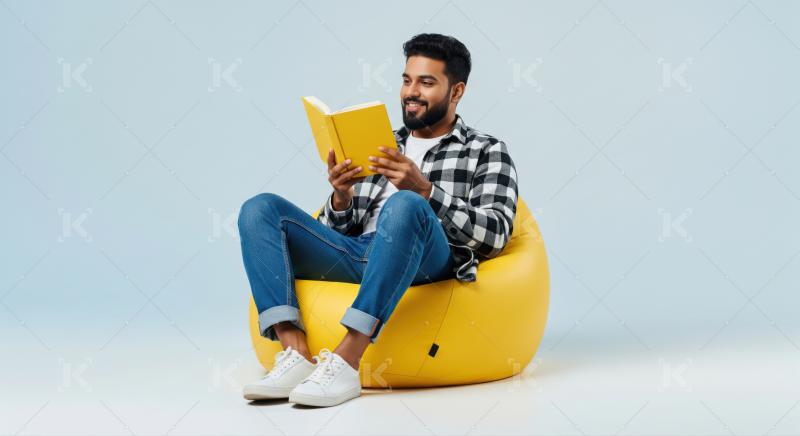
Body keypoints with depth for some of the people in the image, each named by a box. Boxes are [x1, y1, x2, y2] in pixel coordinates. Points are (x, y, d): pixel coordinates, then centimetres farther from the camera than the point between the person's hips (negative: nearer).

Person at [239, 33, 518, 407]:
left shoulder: (486, 151, 15)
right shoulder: (381, 148, 26)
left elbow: (496, 233, -3)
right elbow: (334, 232, 21)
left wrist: (423, 190, -14)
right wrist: (340, 200, -2)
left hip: (427, 263, -5)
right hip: (354, 256, 5)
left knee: (404, 205, -36)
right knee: (260, 209, -12)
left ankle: (345, 361, -40)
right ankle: (296, 354, -29)